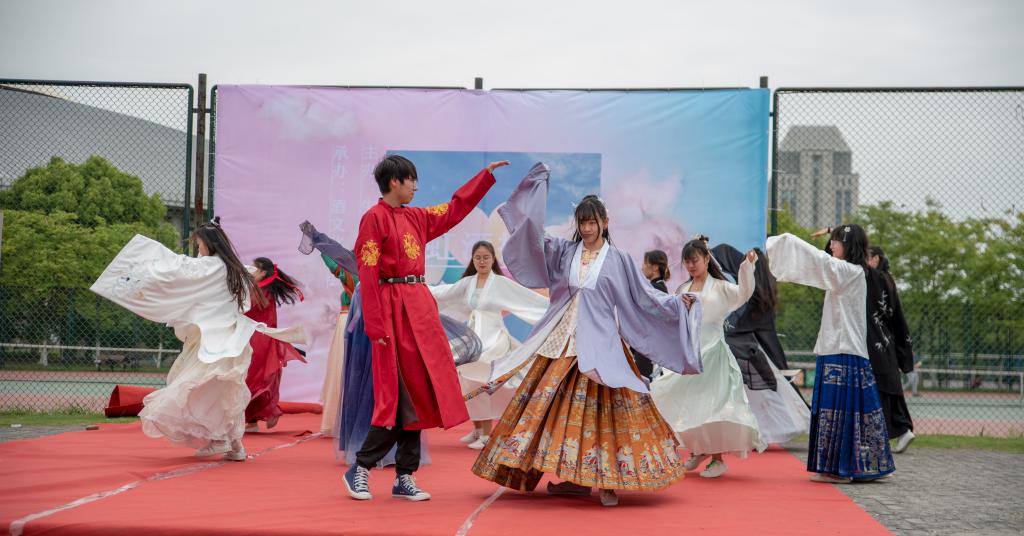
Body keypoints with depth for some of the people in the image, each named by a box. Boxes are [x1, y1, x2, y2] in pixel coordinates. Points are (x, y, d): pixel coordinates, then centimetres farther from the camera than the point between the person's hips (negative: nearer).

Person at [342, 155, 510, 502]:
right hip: (395, 310, -8)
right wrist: (375, 326, -18)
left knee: (419, 392, 6)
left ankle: (404, 478, 11)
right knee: (401, 394, -9)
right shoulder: (375, 218, -7)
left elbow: (455, 208, 27)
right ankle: (360, 469, 2)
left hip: (420, 308, 8)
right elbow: (367, 274, -12)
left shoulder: (416, 217, 14)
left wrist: (487, 173, 28)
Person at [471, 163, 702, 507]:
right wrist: (536, 183, 2)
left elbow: (644, 295, 4)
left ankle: (607, 481, -3)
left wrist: (678, 303, -7)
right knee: (556, 405, 1)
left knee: (603, 409, -7)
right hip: (564, 342, 3)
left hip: (601, 345, -3)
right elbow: (532, 231, 5)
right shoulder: (564, 252, 10)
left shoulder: (618, 260, 4)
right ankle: (569, 478, 9)